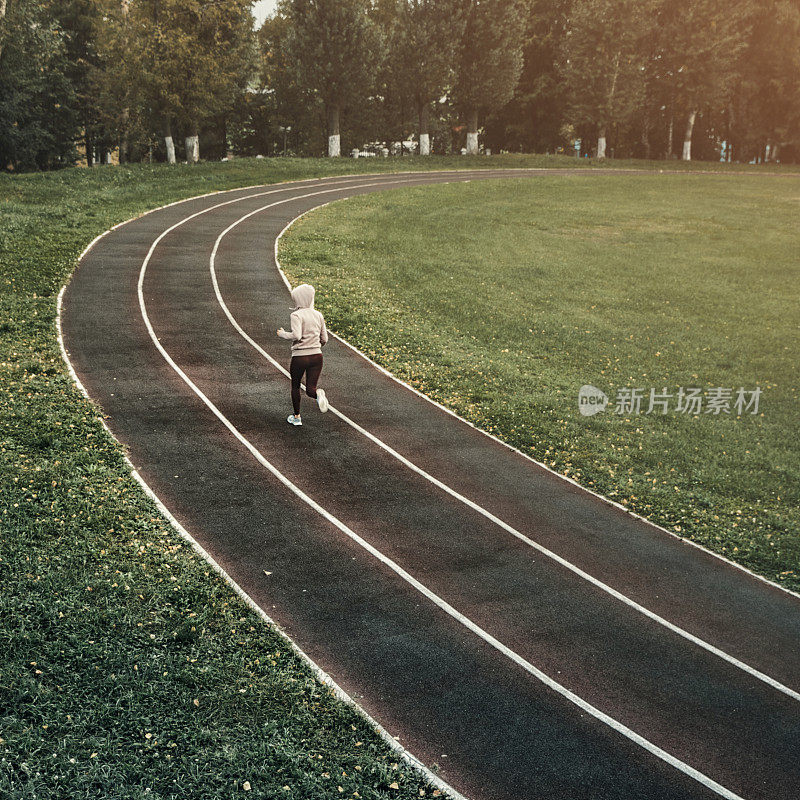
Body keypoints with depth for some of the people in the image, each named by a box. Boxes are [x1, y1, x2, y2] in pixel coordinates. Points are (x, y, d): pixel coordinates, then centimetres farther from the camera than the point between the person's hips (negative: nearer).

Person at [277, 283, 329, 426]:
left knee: (295, 386, 19)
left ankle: (296, 417, 27)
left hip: (299, 357, -4)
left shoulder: (297, 315, -10)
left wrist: (283, 334, -5)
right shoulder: (318, 315, 8)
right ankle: (318, 394, -28)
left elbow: (296, 335, -23)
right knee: (310, 388, 6)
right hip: (317, 356, 4)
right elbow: (324, 340, 10)